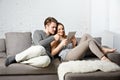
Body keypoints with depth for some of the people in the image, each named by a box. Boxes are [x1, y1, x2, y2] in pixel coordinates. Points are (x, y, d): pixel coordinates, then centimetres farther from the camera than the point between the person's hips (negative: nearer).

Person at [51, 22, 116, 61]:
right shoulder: (55, 40, 8)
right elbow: (52, 53, -7)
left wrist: (74, 43, 4)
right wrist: (61, 44, -14)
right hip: (67, 56, -7)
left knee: (86, 36, -6)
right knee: (90, 41, -21)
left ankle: (103, 50, -13)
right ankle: (103, 58, -29)